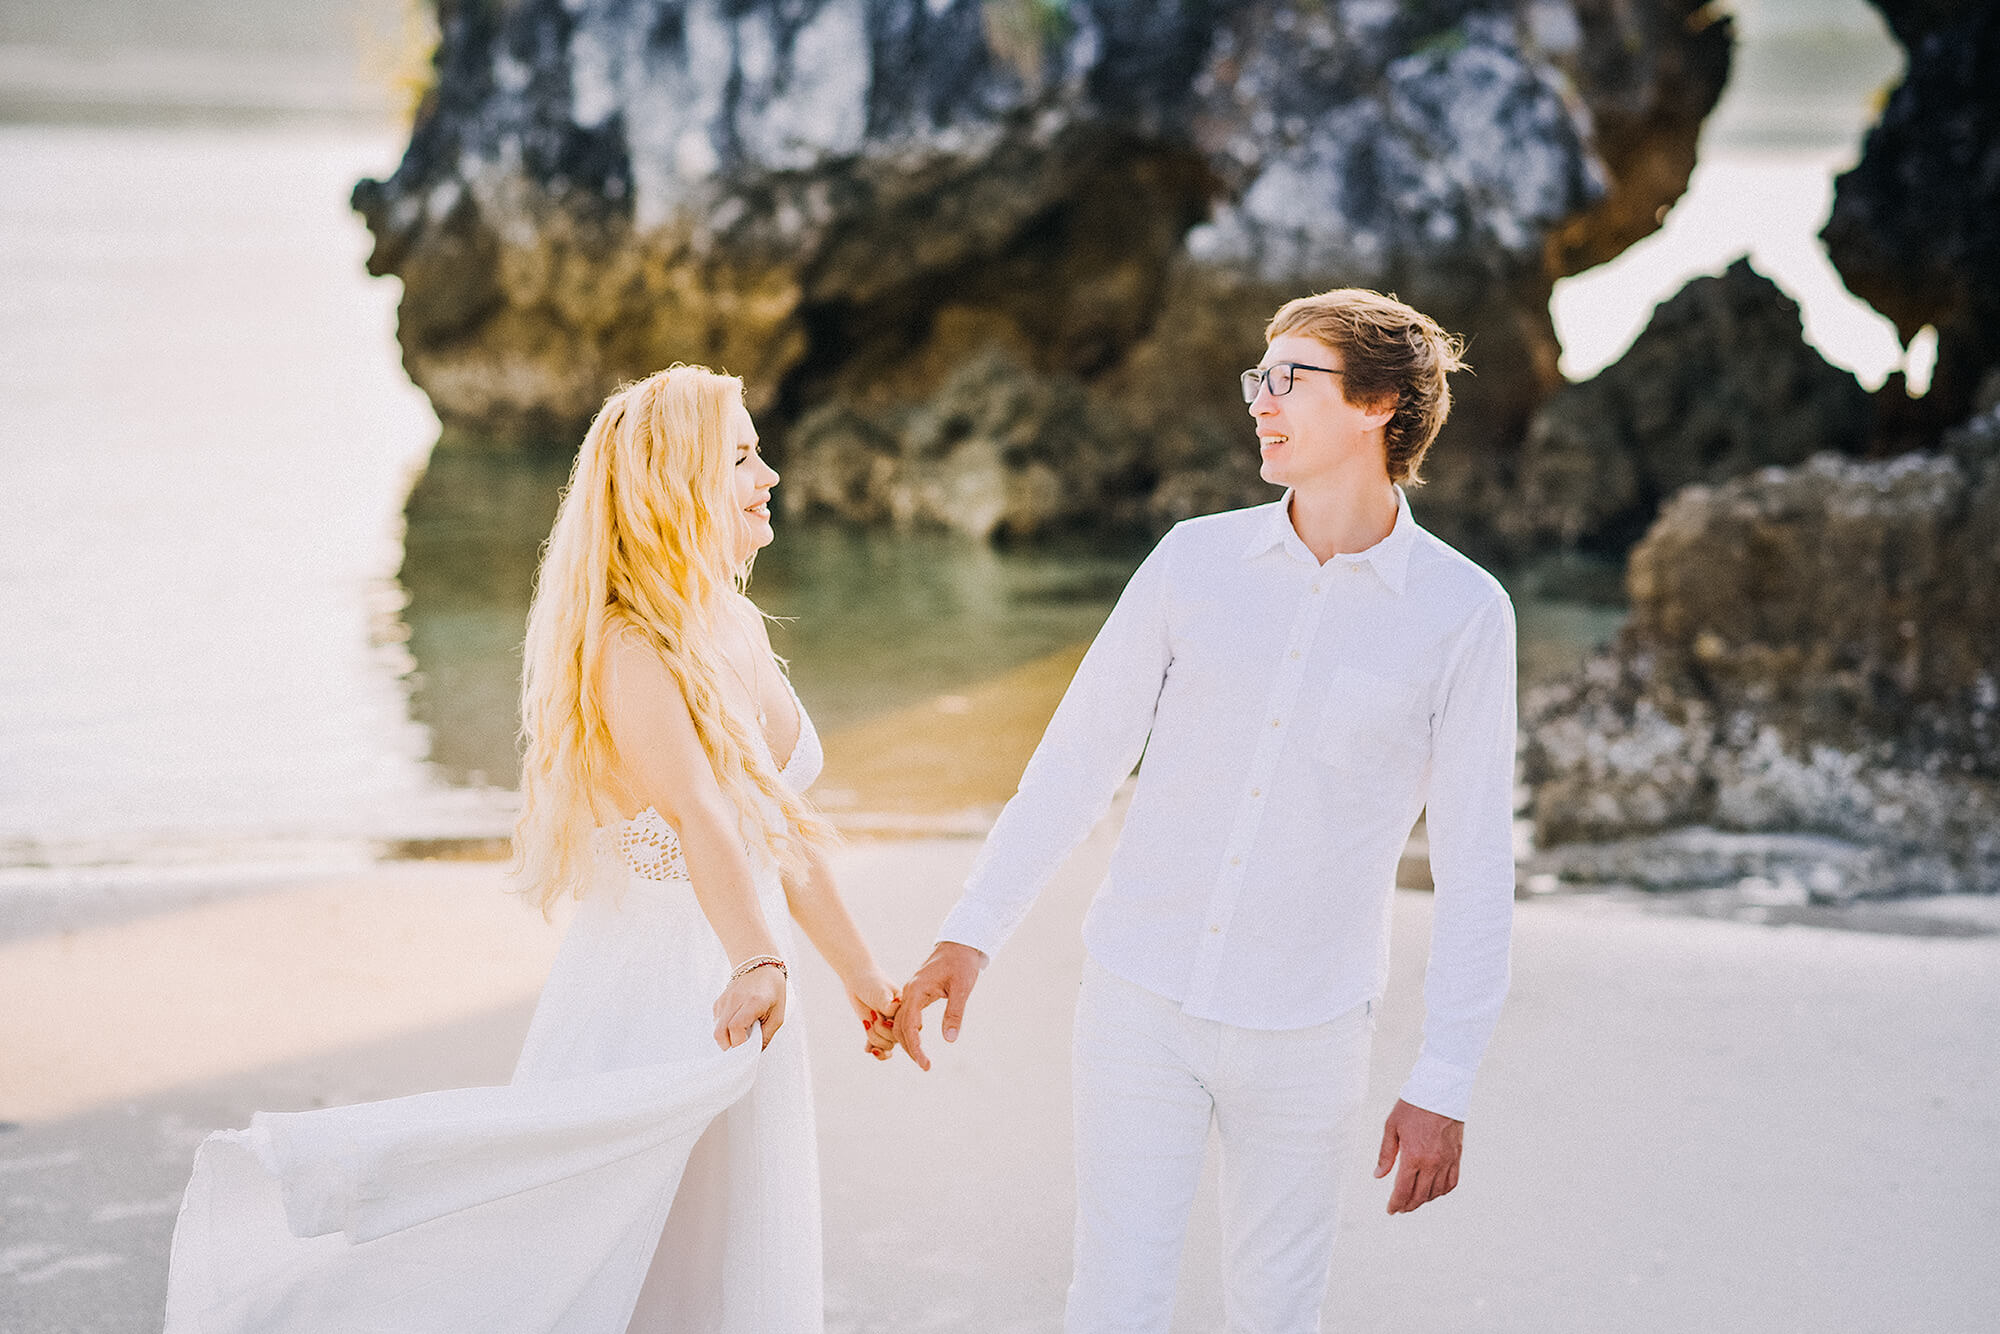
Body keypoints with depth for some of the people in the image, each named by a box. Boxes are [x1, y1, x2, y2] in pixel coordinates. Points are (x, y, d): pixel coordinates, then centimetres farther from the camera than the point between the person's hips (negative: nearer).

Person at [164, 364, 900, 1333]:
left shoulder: (736, 632, 8)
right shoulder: (632, 648, -19)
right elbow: (700, 815, -37)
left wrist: (857, 971, 25)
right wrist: (759, 963, -51)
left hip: (732, 1018, 8)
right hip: (646, 1006, -8)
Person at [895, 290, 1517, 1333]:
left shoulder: (1464, 613, -6)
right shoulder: (1199, 559, 0)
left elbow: (1474, 867, -5)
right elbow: (1078, 756, 5)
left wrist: (1443, 1086, -6)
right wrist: (971, 932, 0)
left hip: (1306, 1028, -1)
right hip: (1142, 999, 1)